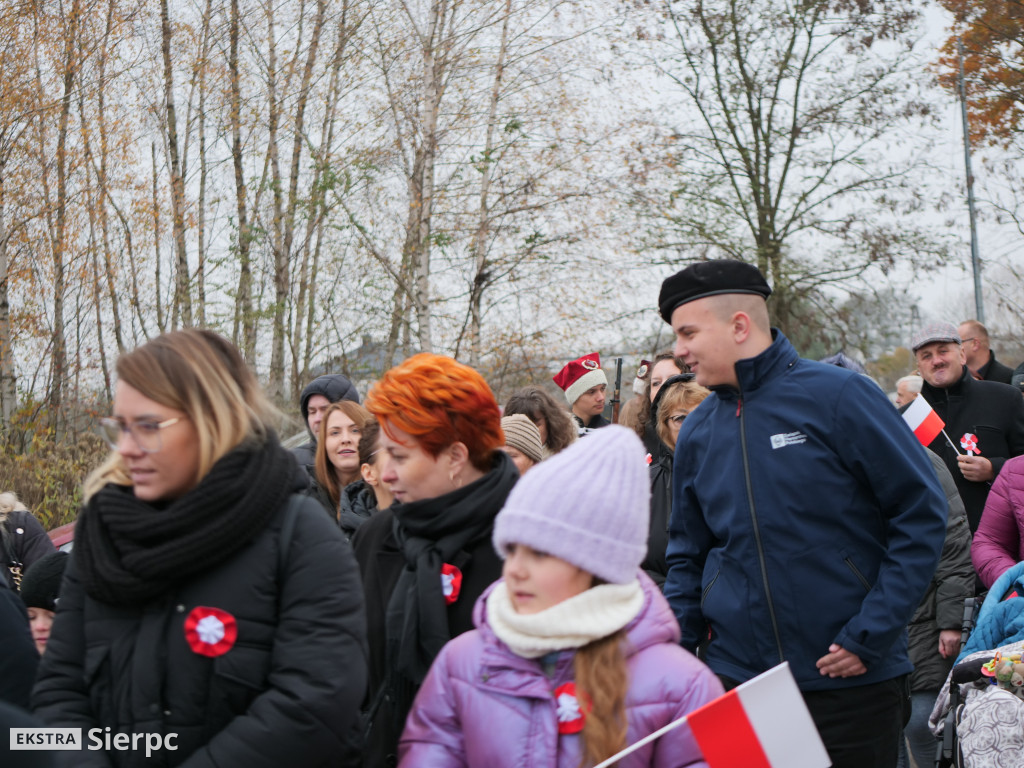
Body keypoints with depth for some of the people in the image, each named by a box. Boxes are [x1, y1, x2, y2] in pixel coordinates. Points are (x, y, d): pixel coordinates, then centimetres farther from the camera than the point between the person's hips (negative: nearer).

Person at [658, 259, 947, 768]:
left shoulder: (838, 396, -9)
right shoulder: (696, 433, 6)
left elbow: (922, 512, -8)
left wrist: (873, 635, -13)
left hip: (853, 682, -4)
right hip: (736, 675, 4)